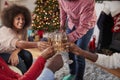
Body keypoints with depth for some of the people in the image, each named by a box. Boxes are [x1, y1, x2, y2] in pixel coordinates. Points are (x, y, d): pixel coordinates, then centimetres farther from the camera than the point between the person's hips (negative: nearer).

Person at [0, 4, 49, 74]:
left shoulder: (23, 29, -12)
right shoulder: (6, 30, -34)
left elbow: (21, 45, -11)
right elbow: (19, 44, -51)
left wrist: (15, 52, -34)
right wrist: (37, 44, -64)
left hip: (12, 51, 6)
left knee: (28, 55, -17)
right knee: (18, 60, -28)